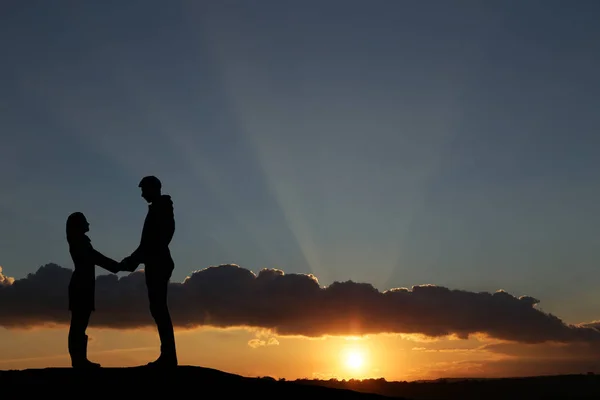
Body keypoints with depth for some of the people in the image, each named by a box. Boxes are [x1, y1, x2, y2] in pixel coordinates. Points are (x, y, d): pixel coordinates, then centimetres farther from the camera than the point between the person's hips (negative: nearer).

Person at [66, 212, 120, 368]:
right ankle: (78, 360, -9)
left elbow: (96, 258, 20)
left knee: (80, 324, 7)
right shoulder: (79, 242, -9)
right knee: (78, 324, -9)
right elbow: (97, 258, -13)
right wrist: (119, 266, -8)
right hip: (81, 287, -9)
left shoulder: (81, 242, 19)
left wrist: (119, 266, 16)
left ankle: (79, 359, 8)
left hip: (83, 287, 9)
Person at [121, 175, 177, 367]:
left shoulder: (159, 210, -11)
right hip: (158, 264, 10)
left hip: (157, 265, -10)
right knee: (159, 309, 8)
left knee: (159, 309, -10)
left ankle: (168, 356, -10)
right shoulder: (161, 209, 19)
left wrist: (132, 260, -11)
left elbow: (152, 241, -18)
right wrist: (133, 260, 18)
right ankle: (168, 356, 9)